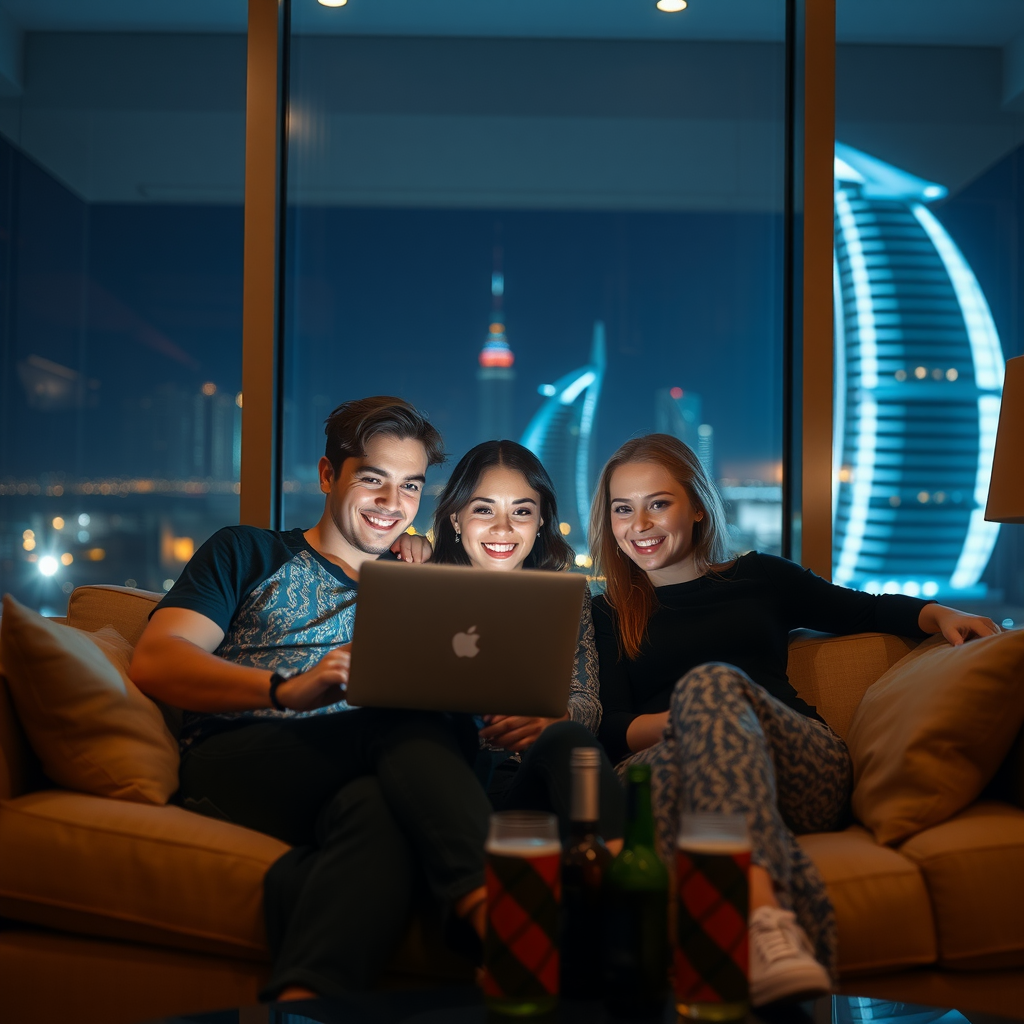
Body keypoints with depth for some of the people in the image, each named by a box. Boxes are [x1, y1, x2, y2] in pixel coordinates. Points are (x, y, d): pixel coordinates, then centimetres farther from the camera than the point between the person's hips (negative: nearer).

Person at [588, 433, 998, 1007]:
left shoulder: (757, 577, 24)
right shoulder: (607, 617, 23)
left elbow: (871, 609, 30)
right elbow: (613, 732, 9)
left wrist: (940, 613, 10)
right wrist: (709, 720, -8)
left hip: (802, 768, 0)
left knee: (711, 681, -33)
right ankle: (767, 919, -58)